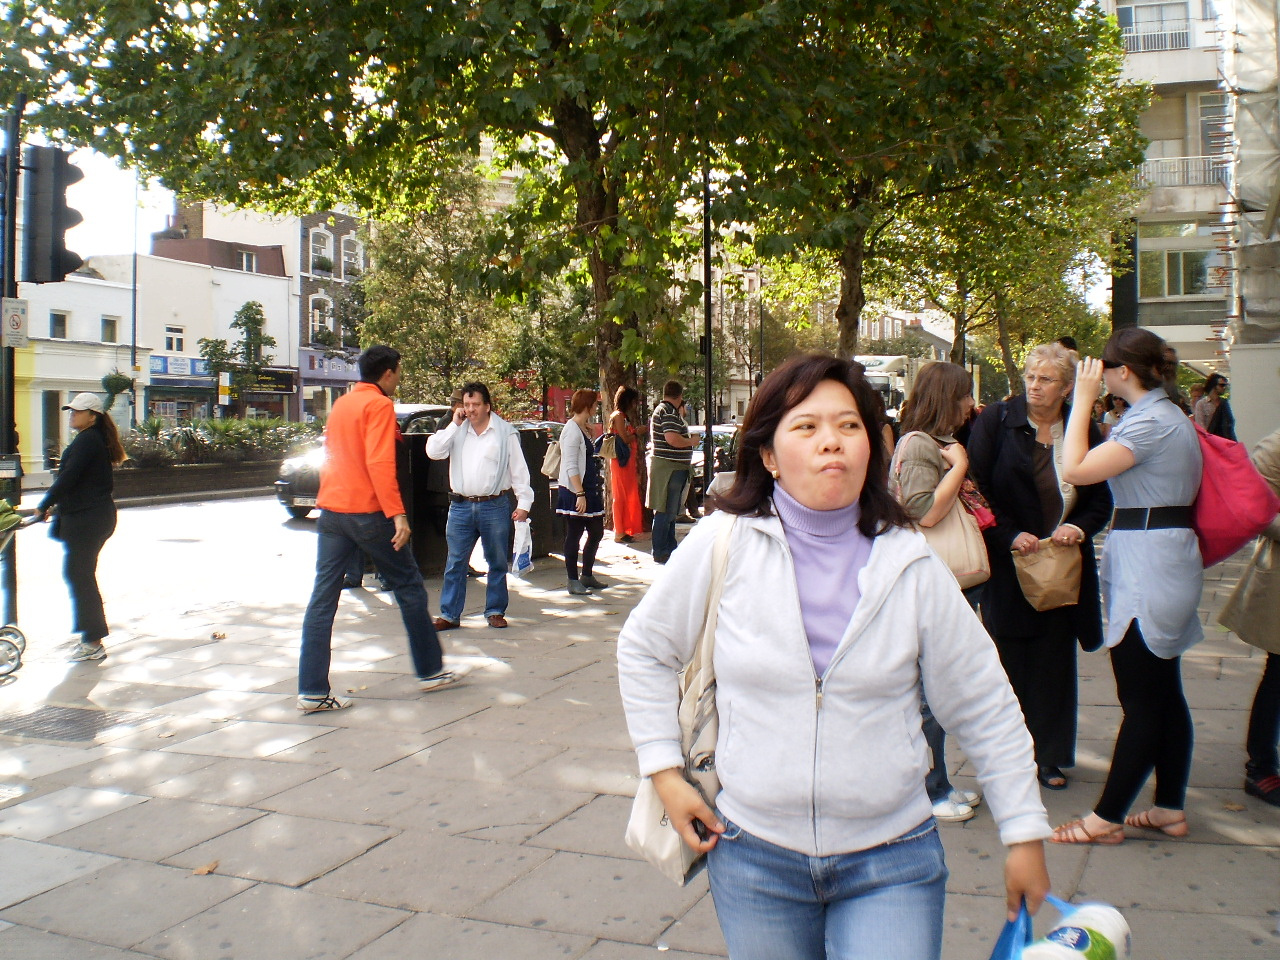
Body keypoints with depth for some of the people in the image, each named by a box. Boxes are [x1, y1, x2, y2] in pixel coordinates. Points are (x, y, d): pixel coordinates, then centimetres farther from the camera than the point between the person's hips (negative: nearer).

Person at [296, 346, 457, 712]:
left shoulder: (341, 404, 16)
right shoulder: (379, 405, -8)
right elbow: (379, 462, -19)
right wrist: (398, 514, -23)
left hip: (331, 511, 7)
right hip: (367, 512, -7)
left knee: (323, 599, 3)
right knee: (409, 588, 7)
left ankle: (312, 690, 2)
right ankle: (430, 671, 17)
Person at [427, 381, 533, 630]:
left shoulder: (505, 432, 0)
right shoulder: (457, 431, 9)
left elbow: (519, 470, 1)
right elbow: (433, 452, -3)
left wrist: (523, 503, -5)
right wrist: (454, 425, -4)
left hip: (495, 507, -2)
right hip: (461, 506, 2)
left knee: (498, 563, 7)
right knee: (455, 563, 5)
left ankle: (495, 611, 20)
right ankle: (449, 614, 12)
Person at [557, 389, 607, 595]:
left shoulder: (583, 429, 14)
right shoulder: (572, 431, -15)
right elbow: (571, 467, -21)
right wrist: (580, 494, -24)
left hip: (589, 489, 10)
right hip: (574, 492, -10)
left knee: (596, 533, 13)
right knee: (574, 537, 0)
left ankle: (587, 575, 25)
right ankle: (573, 581, 8)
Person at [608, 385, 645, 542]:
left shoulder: (627, 416, 19)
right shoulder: (618, 416, -10)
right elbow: (625, 439, -19)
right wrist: (638, 432, -3)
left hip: (629, 461, 9)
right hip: (621, 461, -9)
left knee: (630, 496, 10)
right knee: (621, 496, -6)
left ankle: (627, 530, 15)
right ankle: (619, 532, -3)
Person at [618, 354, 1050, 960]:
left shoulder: (911, 565, -6)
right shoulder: (724, 544, -9)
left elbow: (985, 709, 2)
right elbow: (644, 649, 4)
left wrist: (1025, 834, 4)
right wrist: (664, 772, 0)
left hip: (890, 863, 0)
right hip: (753, 856, 0)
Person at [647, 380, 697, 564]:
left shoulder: (661, 409, 18)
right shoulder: (669, 412, -16)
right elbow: (672, 439, -27)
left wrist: (681, 415, 26)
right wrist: (691, 442, -12)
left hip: (671, 467, 11)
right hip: (669, 467, -11)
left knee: (670, 511, 18)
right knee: (665, 512, -7)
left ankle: (670, 548, 28)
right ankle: (660, 552, -3)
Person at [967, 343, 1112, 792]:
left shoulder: (1083, 430, 4)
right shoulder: (996, 421, -4)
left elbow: (1102, 499, 10)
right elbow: (975, 490, -6)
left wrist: (1080, 527, -9)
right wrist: (1008, 536, -15)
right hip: (1009, 563, -3)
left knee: (1055, 659, 9)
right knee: (1011, 660, 3)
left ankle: (1048, 755, 22)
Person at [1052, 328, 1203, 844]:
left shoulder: (1150, 421, -16)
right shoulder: (1170, 416, 16)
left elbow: (1076, 469, -21)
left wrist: (1083, 399, -14)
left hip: (1146, 563, -11)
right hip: (1168, 558, 11)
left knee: (1141, 699, -4)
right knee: (1164, 692, 14)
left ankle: (1106, 817, 4)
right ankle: (1171, 807, 23)